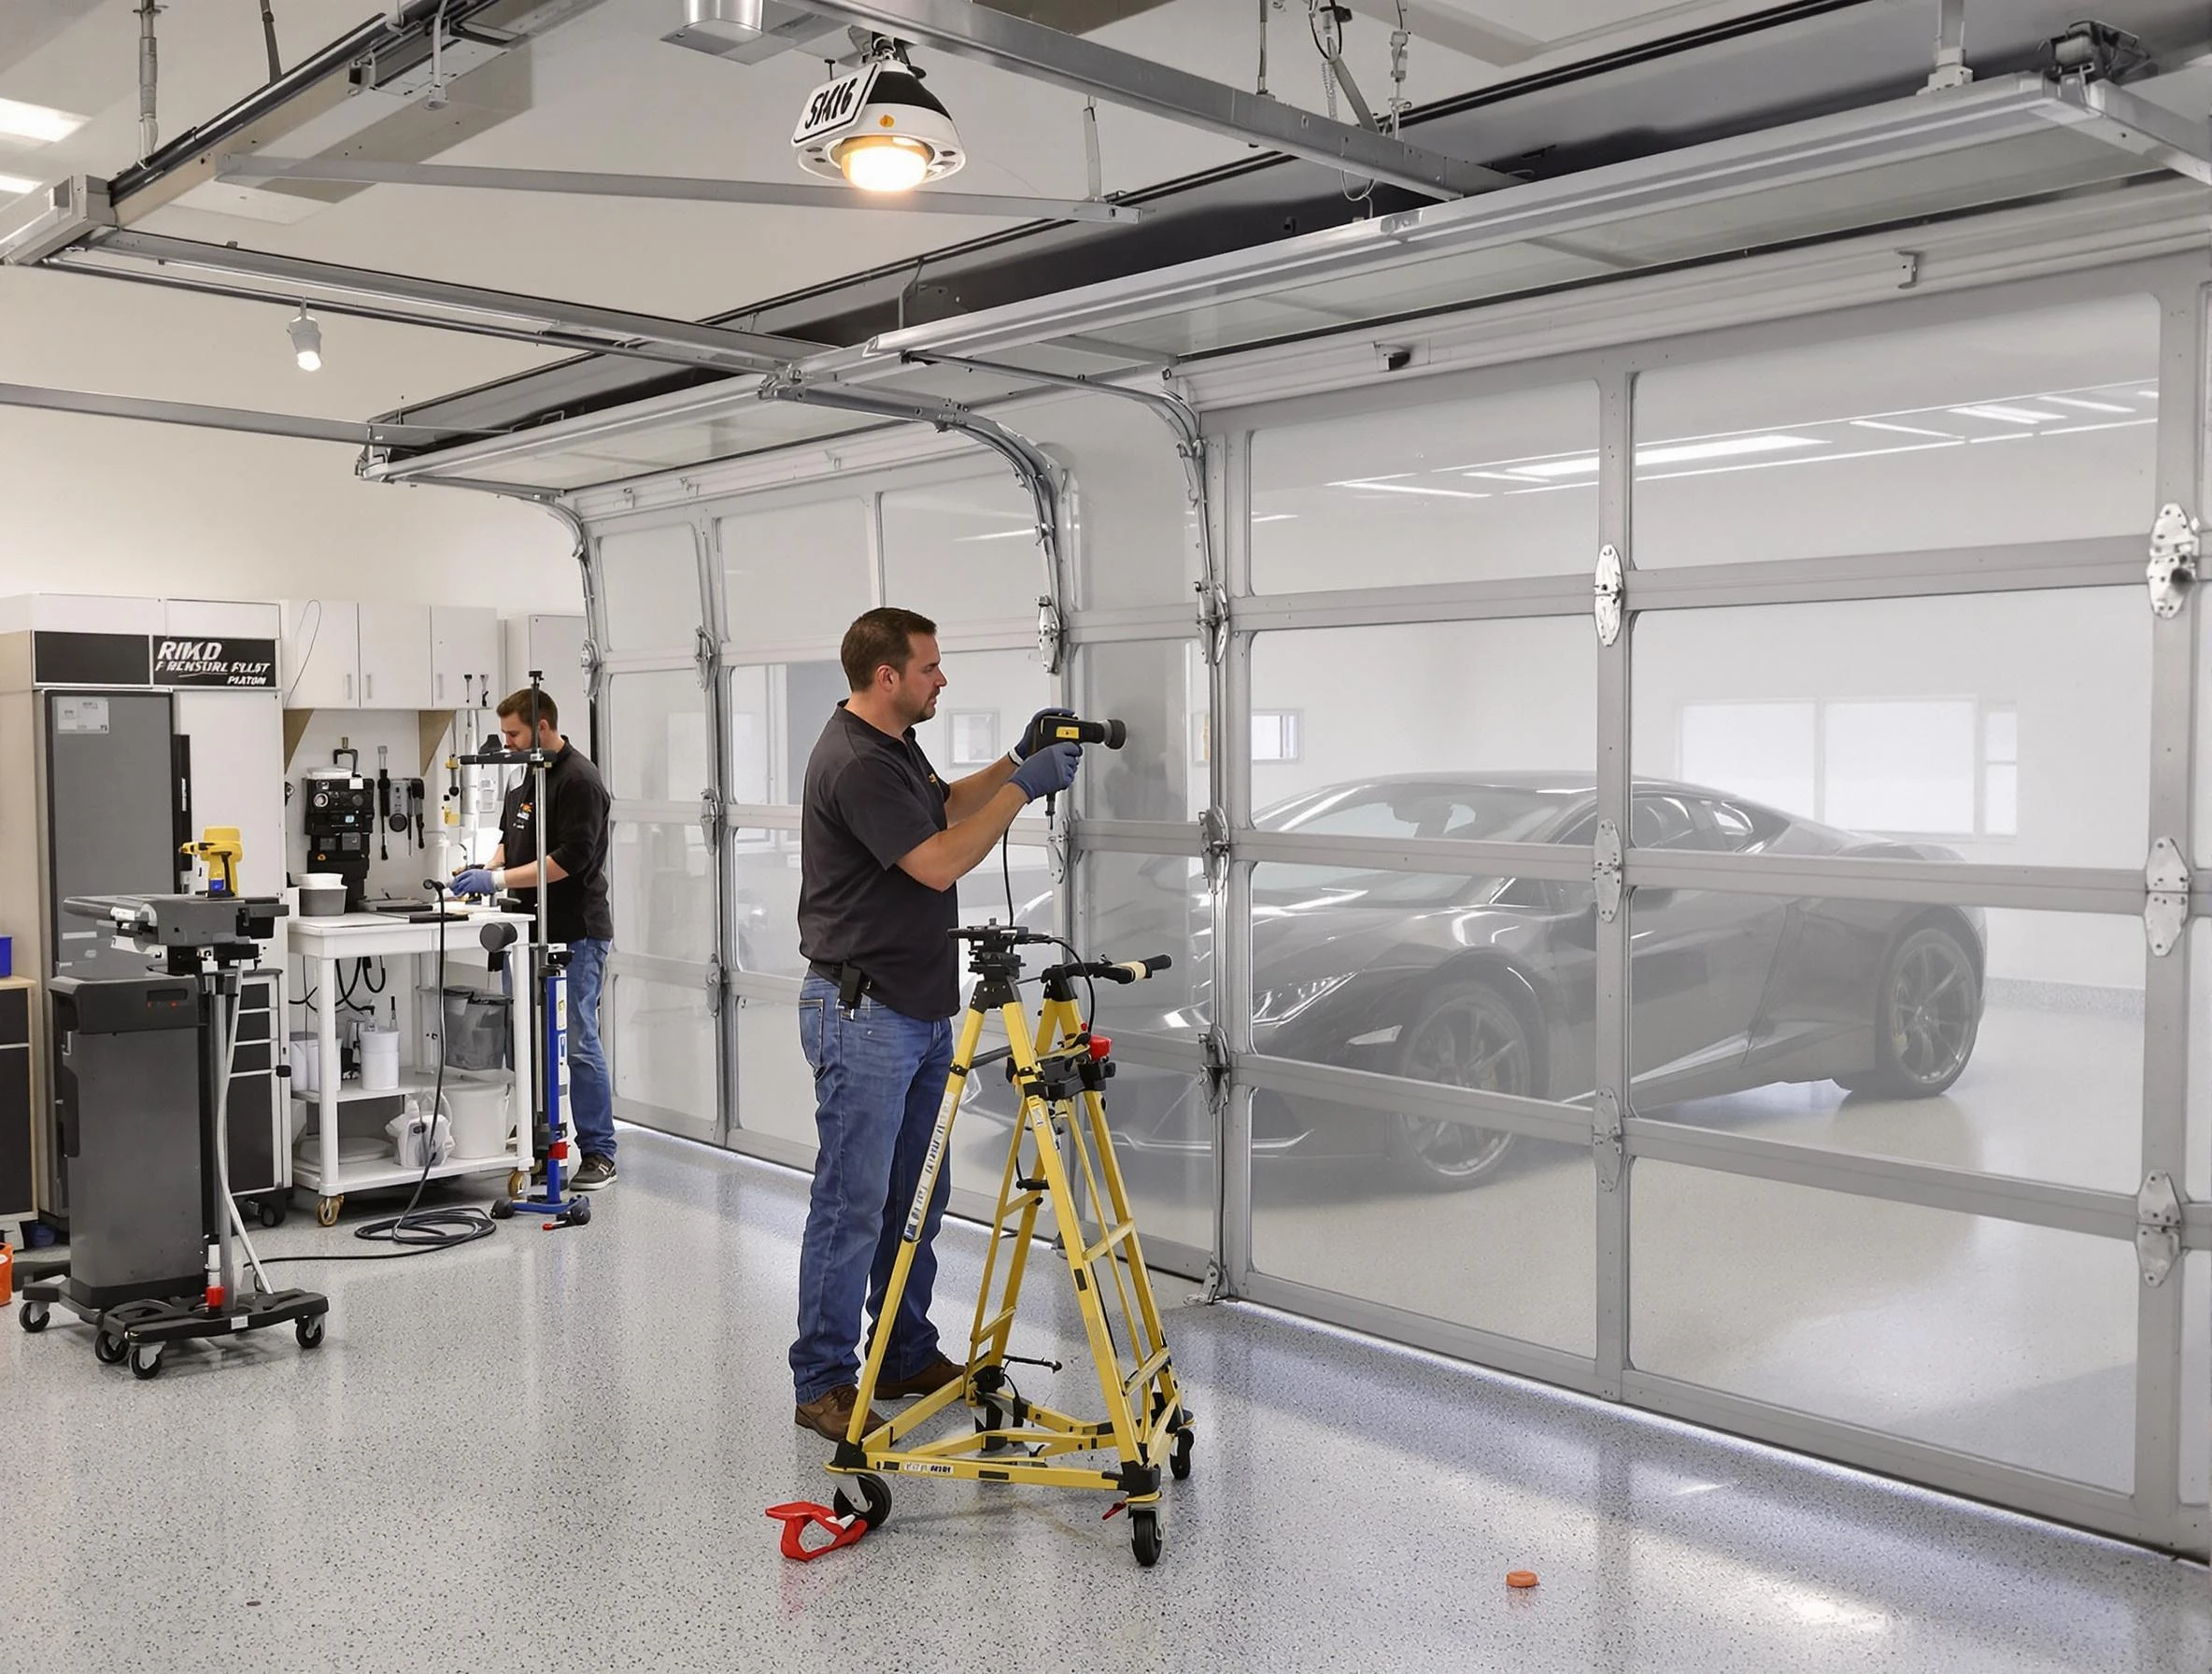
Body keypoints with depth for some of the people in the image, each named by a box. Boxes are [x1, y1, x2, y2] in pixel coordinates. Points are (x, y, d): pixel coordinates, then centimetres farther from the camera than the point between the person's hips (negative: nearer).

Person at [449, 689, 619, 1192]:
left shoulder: (578, 779, -14)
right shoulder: (528, 777, 15)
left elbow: (570, 858, -21)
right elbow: (511, 838, 25)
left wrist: (500, 880, -20)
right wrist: (488, 870, 5)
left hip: (575, 934, -9)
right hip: (535, 930, 9)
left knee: (578, 1042, -6)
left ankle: (599, 1154, 1)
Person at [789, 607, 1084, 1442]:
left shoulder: (895, 745, 10)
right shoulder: (853, 763, -21)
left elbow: (946, 807, 27)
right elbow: (940, 863, -25)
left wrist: (1016, 761, 13)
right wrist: (1024, 786, -19)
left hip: (921, 1010, 10)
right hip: (862, 1015, -10)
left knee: (917, 1200, 16)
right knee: (852, 1206, -2)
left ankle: (907, 1356, 28)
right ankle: (823, 1384, 8)